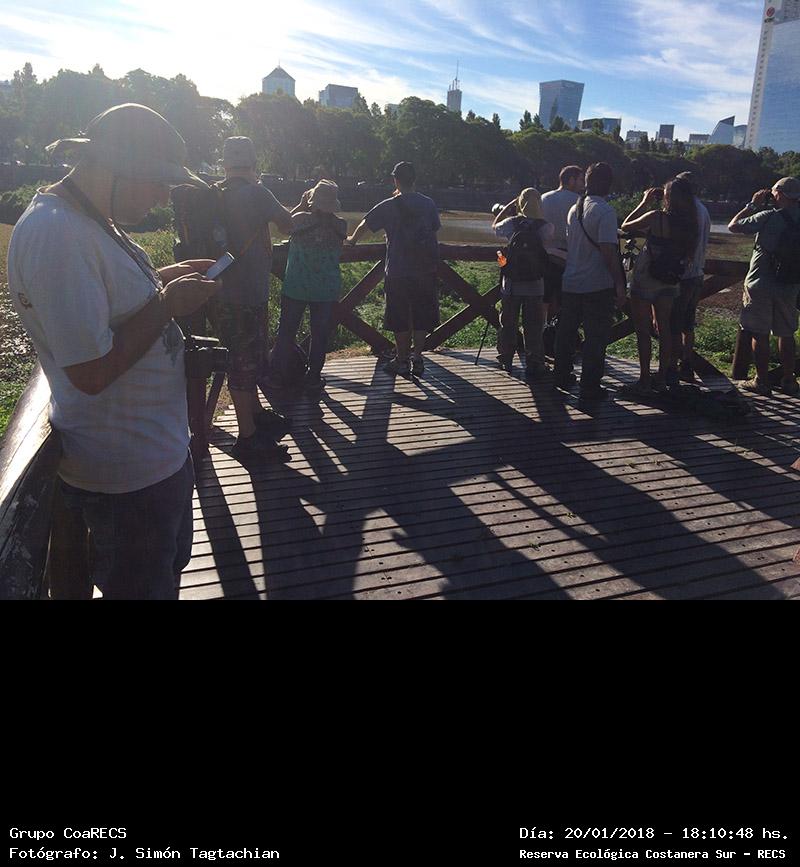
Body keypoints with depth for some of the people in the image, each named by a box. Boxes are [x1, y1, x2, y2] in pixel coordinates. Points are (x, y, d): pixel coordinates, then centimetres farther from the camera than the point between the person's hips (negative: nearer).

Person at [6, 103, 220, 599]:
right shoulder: (55, 233, -26)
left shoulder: (89, 219, 6)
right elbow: (91, 370, -29)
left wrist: (163, 278, 6)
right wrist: (167, 303, -20)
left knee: (171, 566, 28)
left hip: (160, 451, 10)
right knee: (143, 588, 11)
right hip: (129, 478, -10)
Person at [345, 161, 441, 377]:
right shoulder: (428, 204, 1)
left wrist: (352, 240, 25)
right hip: (425, 270, 3)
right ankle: (417, 359, 14)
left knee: (400, 319, 8)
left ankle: (402, 361, 15)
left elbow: (364, 225, 6)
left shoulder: (389, 206, -6)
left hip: (398, 272, -2)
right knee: (421, 316, 12)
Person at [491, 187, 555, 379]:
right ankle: (534, 365, 7)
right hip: (535, 285, -1)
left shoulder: (511, 223, -7)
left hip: (512, 284, 1)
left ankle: (505, 361, 24)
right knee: (533, 327, 5)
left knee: (508, 324, 14)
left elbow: (494, 227, 14)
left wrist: (508, 206, 15)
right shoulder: (546, 227, -8)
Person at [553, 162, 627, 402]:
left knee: (567, 331, 16)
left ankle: (561, 376, 27)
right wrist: (620, 285, -14)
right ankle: (590, 387, 5)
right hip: (598, 285, -7)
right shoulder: (605, 211, -14)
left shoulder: (574, 209, 8)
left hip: (571, 282, 7)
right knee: (596, 337, 1)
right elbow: (609, 252, -19)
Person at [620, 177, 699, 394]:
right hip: (669, 281, 6)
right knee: (664, 328, 14)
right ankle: (662, 378, 20)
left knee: (643, 329, 2)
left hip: (645, 278, -6)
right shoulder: (689, 223, -1)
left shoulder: (656, 216, -17)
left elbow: (625, 226, -6)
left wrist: (644, 203, 4)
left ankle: (645, 380, 4)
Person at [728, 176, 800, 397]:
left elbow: (733, 226, -8)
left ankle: (762, 382, 5)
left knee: (760, 334, 3)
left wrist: (753, 204, 5)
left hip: (761, 285, -5)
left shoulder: (769, 217, -14)